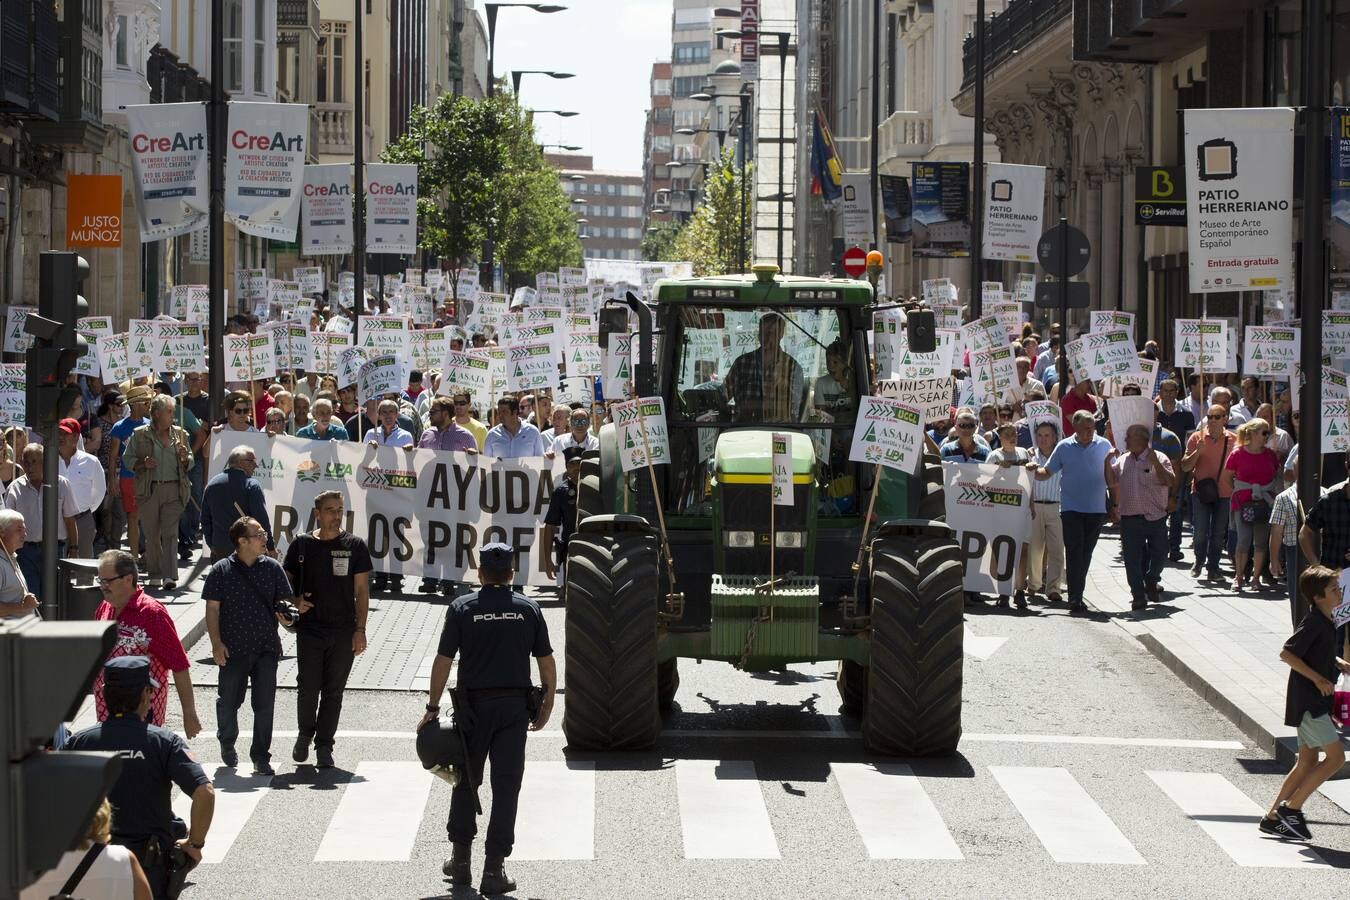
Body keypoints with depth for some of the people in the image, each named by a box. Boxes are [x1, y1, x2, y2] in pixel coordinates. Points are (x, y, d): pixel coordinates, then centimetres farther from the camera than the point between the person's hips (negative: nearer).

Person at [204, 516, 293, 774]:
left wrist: (292, 610, -12)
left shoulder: (272, 568, 7)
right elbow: (212, 610, -2)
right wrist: (216, 643, -10)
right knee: (229, 700, 12)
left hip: (266, 647, 2)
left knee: (265, 704, -3)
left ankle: (261, 757, 3)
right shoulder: (221, 571, -2)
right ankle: (227, 743, 38)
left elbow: (283, 602, 11)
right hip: (233, 650, -2)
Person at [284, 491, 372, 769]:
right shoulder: (301, 545, 5)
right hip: (309, 629, 0)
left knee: (333, 692, 3)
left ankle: (324, 746, 12)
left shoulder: (355, 546, 3)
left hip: (343, 632, 0)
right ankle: (305, 733, 22)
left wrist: (360, 629, -3)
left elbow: (362, 591, 3)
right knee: (308, 688, -3)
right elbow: (285, 583, 15)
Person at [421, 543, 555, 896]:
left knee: (466, 781, 15)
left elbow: (443, 661, -5)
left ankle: (461, 860, 21)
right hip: (514, 706, 1)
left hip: (473, 705, 0)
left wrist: (433, 706, 2)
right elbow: (546, 662, 3)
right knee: (506, 786, 2)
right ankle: (494, 870, -1)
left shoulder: (462, 608, -3)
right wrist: (547, 704, 13)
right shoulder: (528, 609, 2)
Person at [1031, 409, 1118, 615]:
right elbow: (1046, 472, 4)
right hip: (1071, 508, -2)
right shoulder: (1064, 447, 1)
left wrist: (1114, 505, 7)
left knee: (1086, 554, 9)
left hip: (1097, 509, 2)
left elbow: (1112, 478, 8)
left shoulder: (1104, 445, 3)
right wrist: (1035, 470, -18)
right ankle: (1075, 600, -12)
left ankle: (1078, 595, 19)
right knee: (1074, 552, -10)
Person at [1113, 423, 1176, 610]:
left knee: (1160, 555, 4)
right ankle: (1138, 596, 10)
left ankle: (1151, 582, 30)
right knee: (1132, 559, 1)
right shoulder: (1122, 460, 11)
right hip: (1130, 519, 3)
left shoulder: (1158, 458, -4)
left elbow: (1171, 482, -14)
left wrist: (1155, 463, -24)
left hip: (1155, 518, -3)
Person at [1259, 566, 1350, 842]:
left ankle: (1274, 817, 15)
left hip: (1315, 702, 10)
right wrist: (1318, 679, -21)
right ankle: (1291, 808, -4)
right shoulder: (1313, 623, -17)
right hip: (1308, 701, -10)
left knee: (1308, 762, 12)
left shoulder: (1326, 622, 12)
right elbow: (1287, 653, -22)